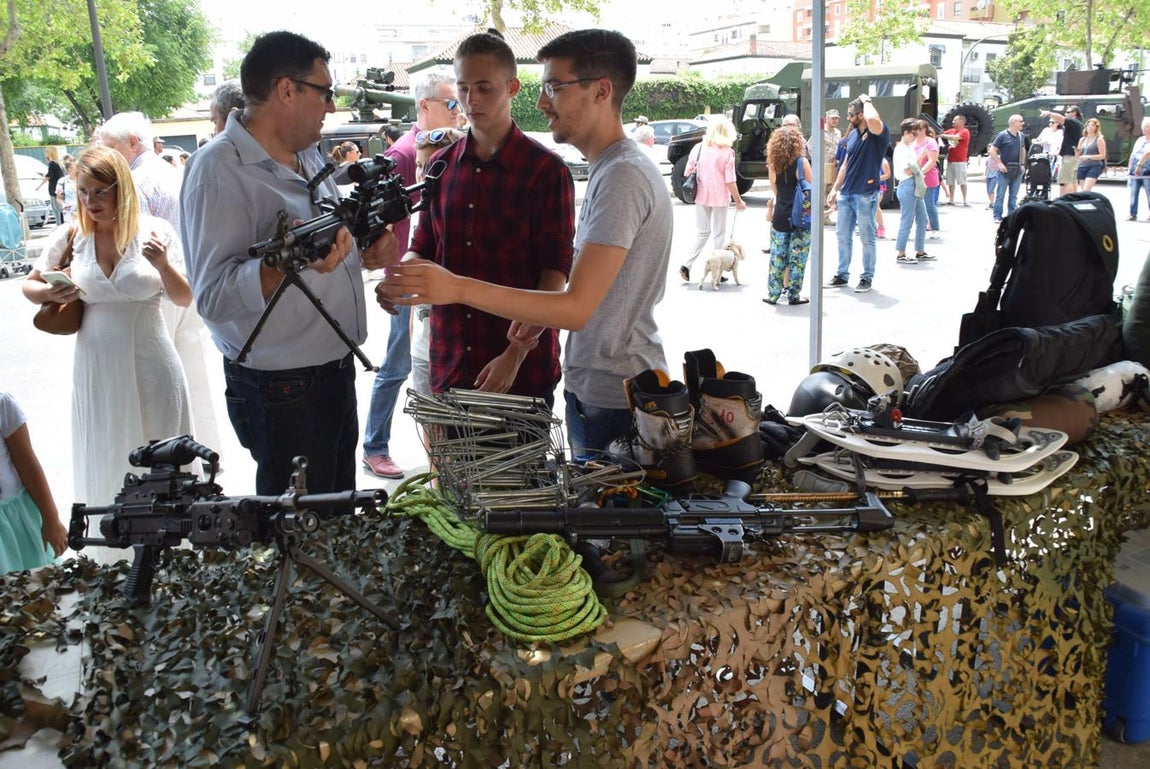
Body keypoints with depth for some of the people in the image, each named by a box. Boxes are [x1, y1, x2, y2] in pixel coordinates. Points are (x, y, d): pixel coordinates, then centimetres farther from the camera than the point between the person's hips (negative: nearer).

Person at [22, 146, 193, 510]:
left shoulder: (155, 231, -5)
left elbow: (184, 299, -1)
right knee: (105, 462, 11)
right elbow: (30, 285, 14)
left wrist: (163, 265, -19)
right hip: (96, 367, 2)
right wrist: (50, 293, -9)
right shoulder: (69, 236, 0)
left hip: (150, 366, -2)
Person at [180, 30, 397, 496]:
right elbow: (215, 297, -25)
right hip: (281, 389, -8)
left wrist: (365, 253, 1)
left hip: (336, 370, 9)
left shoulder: (308, 156, 10)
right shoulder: (219, 170, -18)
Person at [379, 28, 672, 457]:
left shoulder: (623, 177, -21)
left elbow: (578, 308, -27)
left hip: (612, 401, -10)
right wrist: (545, 313, 5)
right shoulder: (618, 168, 12)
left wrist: (458, 288, -33)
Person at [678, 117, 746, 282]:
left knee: (703, 232, 16)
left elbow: (688, 172, 3)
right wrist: (738, 201, -3)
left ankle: (686, 265, 2)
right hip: (720, 198, -4)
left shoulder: (699, 148, 0)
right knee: (719, 234, 10)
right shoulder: (727, 152, -11)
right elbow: (730, 181, -12)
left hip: (701, 196, 4)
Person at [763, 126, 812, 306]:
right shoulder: (802, 162, -9)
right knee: (798, 257, 4)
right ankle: (793, 295, 8)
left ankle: (773, 294, 13)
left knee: (777, 257, 11)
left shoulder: (773, 164, 2)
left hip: (780, 215, 3)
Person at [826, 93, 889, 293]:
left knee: (867, 238, 2)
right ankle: (842, 275, 21)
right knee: (843, 235, 11)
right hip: (846, 193, 7)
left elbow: (872, 120, -35)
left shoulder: (879, 133, -11)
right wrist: (835, 189, 14)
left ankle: (867, 278, 12)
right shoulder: (852, 135, 12)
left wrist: (866, 101, -17)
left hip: (866, 195, -7)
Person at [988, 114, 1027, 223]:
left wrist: (1022, 164, 14)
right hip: (1005, 169, -6)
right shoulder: (1003, 135, -8)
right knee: (1001, 194, -3)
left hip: (1017, 170, 6)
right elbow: (992, 150, -8)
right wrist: (999, 163, -13)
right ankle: (997, 216, 1)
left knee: (1013, 195, 9)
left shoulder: (1021, 136, 11)